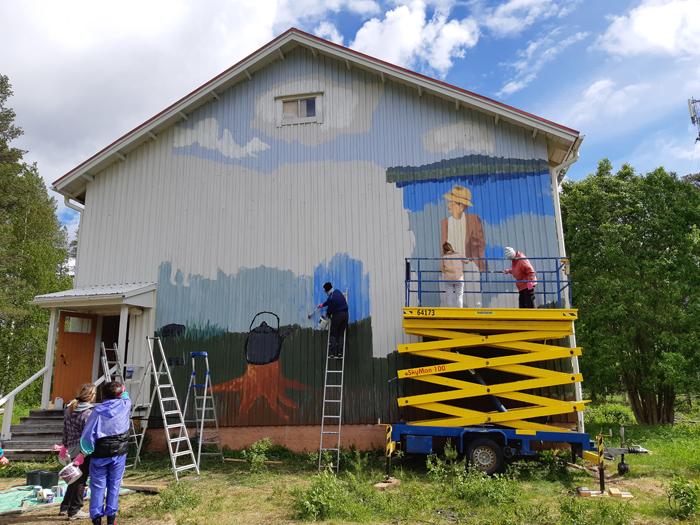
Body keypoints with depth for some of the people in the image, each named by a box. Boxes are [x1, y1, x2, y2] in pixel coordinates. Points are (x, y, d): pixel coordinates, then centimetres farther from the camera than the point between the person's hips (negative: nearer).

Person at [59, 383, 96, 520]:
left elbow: (65, 429, 13)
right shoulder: (88, 413, -20)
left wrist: (65, 445, 23)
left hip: (72, 449, 8)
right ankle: (74, 511, 14)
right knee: (81, 480, 5)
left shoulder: (69, 409, 5)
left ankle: (65, 507, 32)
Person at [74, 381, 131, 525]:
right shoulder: (125, 405, -5)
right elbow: (125, 398, 21)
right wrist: (123, 391, 39)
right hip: (119, 453, 1)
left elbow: (88, 434, -9)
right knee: (114, 485, 11)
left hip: (100, 454, -1)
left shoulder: (98, 410, -9)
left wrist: (83, 454, -1)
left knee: (98, 486, 9)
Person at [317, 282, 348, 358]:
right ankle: (340, 353, 8)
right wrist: (323, 305, 36)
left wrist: (328, 314, 15)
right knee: (341, 334, 10)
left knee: (333, 335, 5)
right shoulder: (338, 292, 6)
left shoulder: (332, 298, -20)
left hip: (337, 315, -7)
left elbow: (330, 309, -7)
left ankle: (333, 353, 2)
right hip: (345, 314, 7)